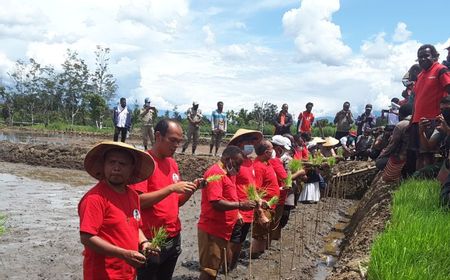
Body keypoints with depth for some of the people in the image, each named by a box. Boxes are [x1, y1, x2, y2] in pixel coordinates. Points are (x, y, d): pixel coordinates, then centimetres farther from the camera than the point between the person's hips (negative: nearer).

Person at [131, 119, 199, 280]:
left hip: (174, 238, 7)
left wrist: (191, 190, -5)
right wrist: (171, 188, -24)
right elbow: (138, 201, -20)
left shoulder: (173, 163, 9)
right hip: (151, 240, -7)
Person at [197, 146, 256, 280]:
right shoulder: (215, 173, -17)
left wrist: (236, 214, 9)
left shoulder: (225, 173, 15)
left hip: (222, 230, 10)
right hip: (212, 230, -10)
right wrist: (240, 205, -20)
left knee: (214, 268, 17)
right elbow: (216, 203, -26)